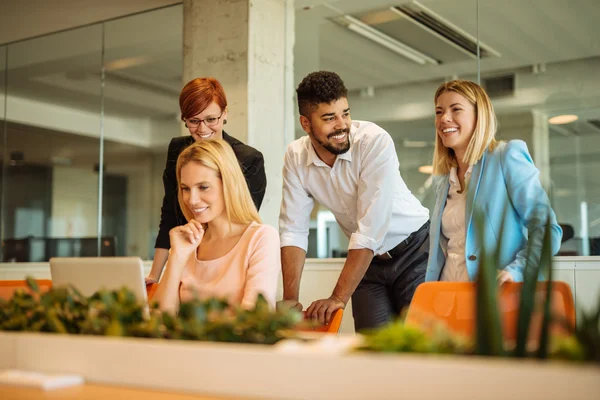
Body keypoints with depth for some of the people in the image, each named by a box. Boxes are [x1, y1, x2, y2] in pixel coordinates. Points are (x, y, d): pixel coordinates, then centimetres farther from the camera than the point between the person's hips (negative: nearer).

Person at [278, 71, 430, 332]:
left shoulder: (375, 141, -25)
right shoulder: (296, 157, -11)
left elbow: (370, 228, -29)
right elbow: (293, 230, -10)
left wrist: (338, 298, -29)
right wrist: (290, 299, -19)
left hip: (413, 250, -3)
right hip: (367, 259, 3)